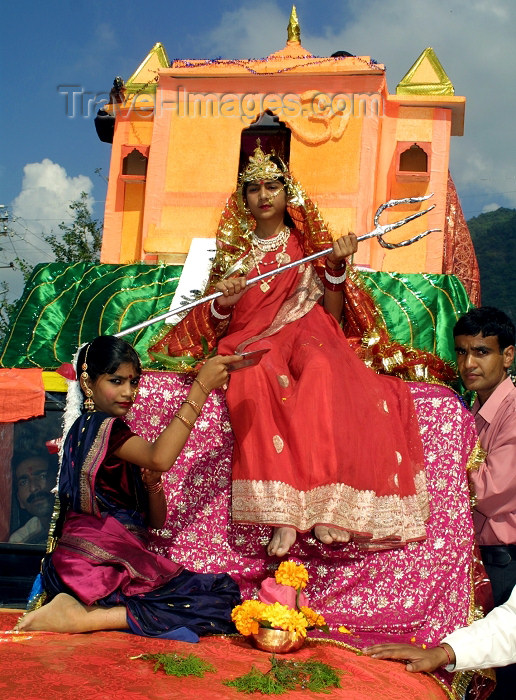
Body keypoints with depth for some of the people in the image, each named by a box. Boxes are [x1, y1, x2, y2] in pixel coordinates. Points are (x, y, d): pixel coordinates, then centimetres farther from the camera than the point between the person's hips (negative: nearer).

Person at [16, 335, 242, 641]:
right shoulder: (98, 425, -4)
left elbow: (156, 521, 21)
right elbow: (160, 457, -25)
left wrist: (151, 483, -1)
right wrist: (201, 387, -22)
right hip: (100, 563, -9)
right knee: (225, 595, -17)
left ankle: (95, 612, -12)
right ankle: (85, 618, -19)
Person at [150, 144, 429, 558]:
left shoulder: (309, 245, 14)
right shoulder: (233, 250, 16)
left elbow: (333, 316, 6)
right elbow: (215, 326, 11)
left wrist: (335, 268, -8)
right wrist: (224, 303, -10)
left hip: (306, 334, 0)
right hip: (251, 340, 0)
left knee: (322, 369, -37)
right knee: (255, 378, -37)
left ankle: (324, 506, -44)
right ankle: (281, 513, -43)